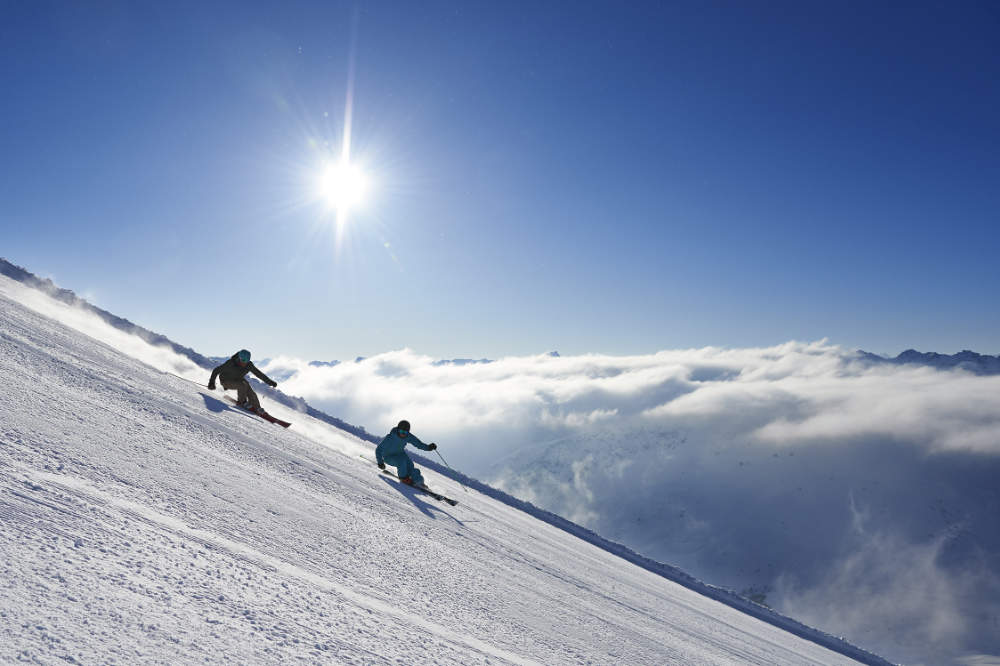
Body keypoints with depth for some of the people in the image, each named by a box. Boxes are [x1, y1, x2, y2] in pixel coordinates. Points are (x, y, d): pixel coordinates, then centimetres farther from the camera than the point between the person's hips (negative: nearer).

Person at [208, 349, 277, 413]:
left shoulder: (249, 365, -19)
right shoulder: (231, 363, -31)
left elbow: (259, 374, -12)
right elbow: (216, 370, -22)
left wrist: (270, 382, -15)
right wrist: (211, 383, -25)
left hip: (238, 380, 4)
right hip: (226, 381, -4)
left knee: (252, 394, -14)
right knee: (242, 385, -31)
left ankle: (258, 410, 1)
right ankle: (242, 402, -10)